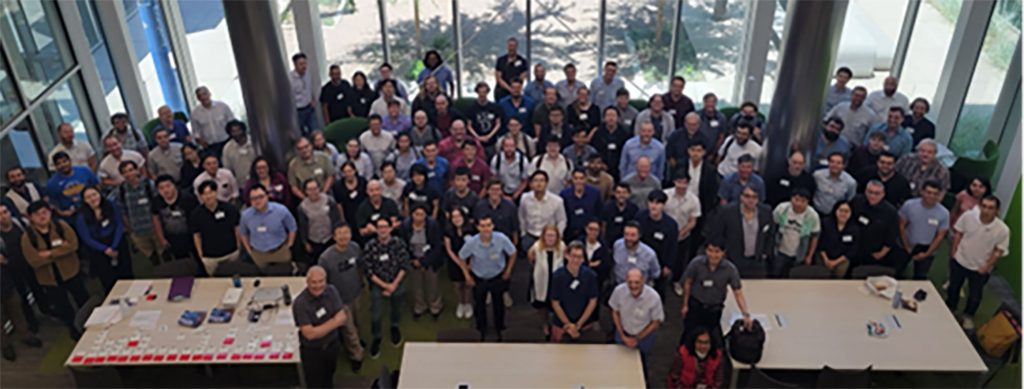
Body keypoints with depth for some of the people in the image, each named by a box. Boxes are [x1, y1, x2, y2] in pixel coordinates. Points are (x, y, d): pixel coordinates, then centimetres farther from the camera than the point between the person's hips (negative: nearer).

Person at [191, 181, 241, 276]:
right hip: (210, 257, -1)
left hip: (232, 253, 1)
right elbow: (196, 236, -1)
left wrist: (239, 248, 3)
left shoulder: (230, 209, -9)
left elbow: (237, 229, 1)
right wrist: (201, 255, -1)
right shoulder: (196, 214, -9)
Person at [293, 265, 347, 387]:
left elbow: (343, 318, -11)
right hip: (312, 352, -5)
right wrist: (334, 322, -25)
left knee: (328, 380, 28)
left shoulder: (331, 291, -13)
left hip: (332, 345, 5)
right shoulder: (300, 303, -28)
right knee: (315, 384, 13)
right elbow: (310, 334, -29)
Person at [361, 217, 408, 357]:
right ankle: (376, 338, 28)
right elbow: (368, 270, -14)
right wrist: (384, 285, -14)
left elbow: (404, 266, -9)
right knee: (376, 315, 1)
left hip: (396, 283, 2)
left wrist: (394, 284, -14)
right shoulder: (370, 246, -20)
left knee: (396, 310, 22)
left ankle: (394, 328, 53)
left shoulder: (399, 243, -16)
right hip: (377, 285, -2)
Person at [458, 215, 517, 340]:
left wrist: (508, 271, -3)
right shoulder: (471, 242, -29)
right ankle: (482, 331, 42)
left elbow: (512, 253, -11)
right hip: (478, 278, 0)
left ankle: (499, 330, 44)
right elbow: (461, 258, -9)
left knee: (498, 304, 19)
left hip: (498, 277, 0)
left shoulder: (502, 239, -31)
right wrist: (467, 275, -3)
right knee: (479, 305, 18)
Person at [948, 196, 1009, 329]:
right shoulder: (968, 216, -21)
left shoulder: (1002, 230, -24)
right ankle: (950, 309, 49)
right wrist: (954, 252, -3)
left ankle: (968, 316, 43)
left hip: (980, 268, -1)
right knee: (953, 287, 23)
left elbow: (998, 251, -12)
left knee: (975, 296, 15)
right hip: (959, 261, 1)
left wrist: (986, 267, -11)